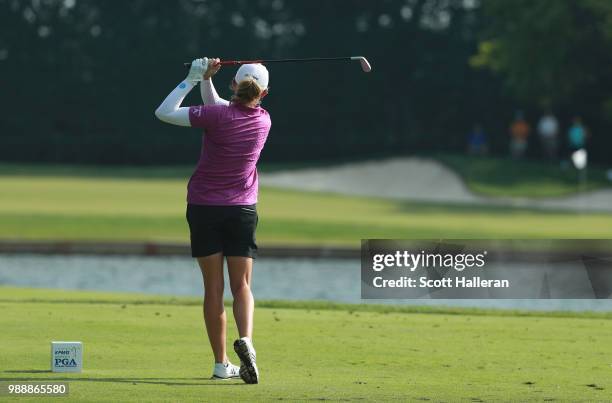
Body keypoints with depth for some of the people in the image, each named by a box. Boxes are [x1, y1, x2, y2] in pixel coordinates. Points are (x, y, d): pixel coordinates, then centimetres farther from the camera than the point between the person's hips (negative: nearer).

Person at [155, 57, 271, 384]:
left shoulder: (217, 116, -15)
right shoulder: (263, 121, -1)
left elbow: (164, 113, -9)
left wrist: (194, 79, -5)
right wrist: (206, 81, 7)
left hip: (204, 208, -2)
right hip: (242, 210, 2)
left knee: (213, 287, 5)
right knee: (241, 286, 4)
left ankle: (221, 363, 6)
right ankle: (246, 339, -24)